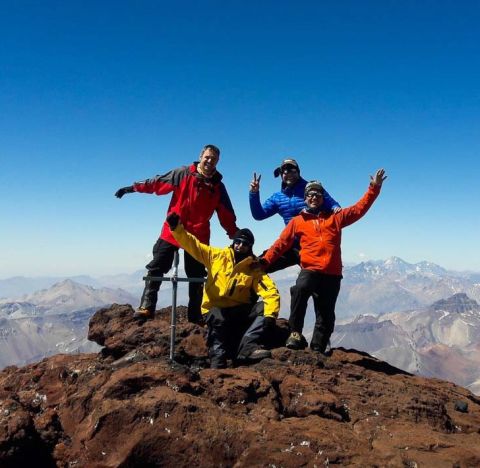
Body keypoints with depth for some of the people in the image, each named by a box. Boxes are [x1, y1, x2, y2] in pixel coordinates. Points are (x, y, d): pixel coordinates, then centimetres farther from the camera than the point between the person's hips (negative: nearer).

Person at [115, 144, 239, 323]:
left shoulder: (218, 186, 4)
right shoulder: (183, 173, -2)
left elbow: (227, 216, 7)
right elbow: (157, 183, 0)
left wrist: (235, 236, 5)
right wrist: (132, 188, -3)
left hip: (198, 236, 2)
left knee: (196, 276, 8)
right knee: (156, 268, -6)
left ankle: (195, 314, 17)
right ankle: (146, 307, -3)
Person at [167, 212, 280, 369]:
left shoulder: (255, 269, 3)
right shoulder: (218, 255, 4)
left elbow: (271, 292, -8)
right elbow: (192, 245, -2)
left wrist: (270, 315, -26)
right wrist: (177, 228, -20)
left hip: (239, 311, 2)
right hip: (215, 309, -2)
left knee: (265, 308, -23)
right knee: (218, 318, -37)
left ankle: (246, 346, -37)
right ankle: (217, 359, -33)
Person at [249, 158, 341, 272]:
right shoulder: (277, 197, 10)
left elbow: (332, 205, 1)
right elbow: (259, 215, 4)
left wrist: (336, 209, -24)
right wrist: (254, 194, -11)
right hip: (291, 245, 4)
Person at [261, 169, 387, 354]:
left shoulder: (335, 217, 15)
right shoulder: (297, 221, 12)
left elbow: (359, 208, 12)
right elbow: (281, 243, 10)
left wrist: (373, 188, 3)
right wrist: (265, 261, 1)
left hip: (332, 274, 2)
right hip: (310, 270, -2)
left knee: (325, 316, 5)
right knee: (300, 289, -35)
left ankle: (317, 350, 17)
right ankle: (295, 333, -25)